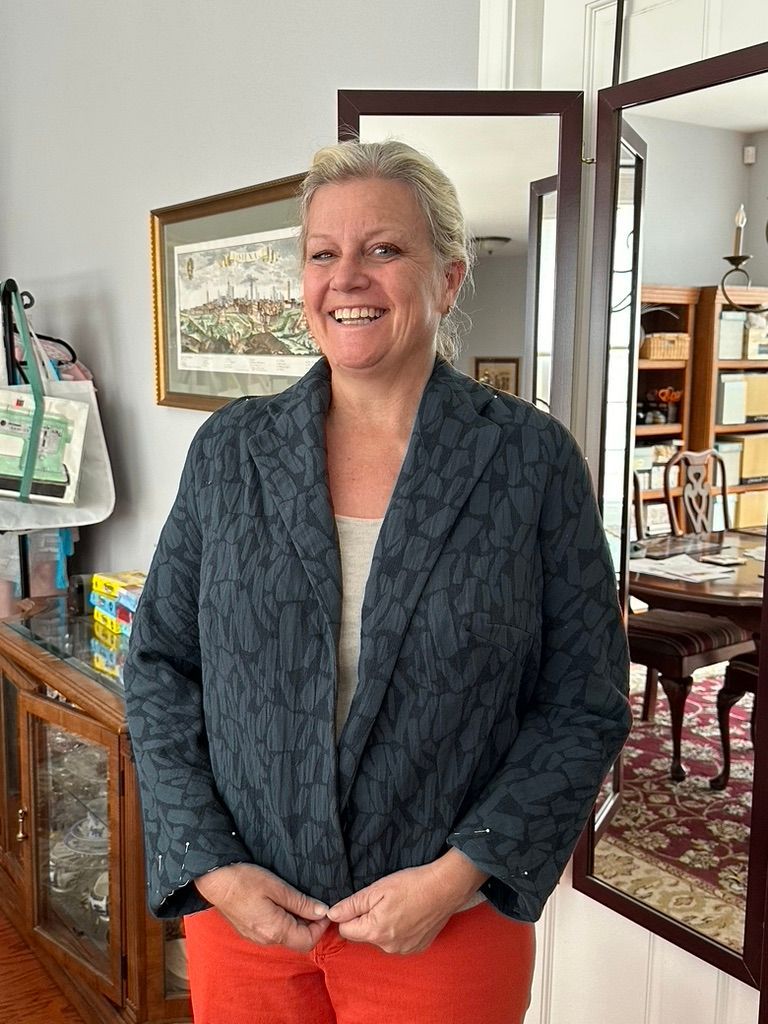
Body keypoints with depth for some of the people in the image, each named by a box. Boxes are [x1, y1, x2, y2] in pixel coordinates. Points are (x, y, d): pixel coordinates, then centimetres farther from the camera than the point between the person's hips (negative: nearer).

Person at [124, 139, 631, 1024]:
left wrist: (458, 877, -14)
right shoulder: (230, 449, -3)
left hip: (451, 923, -1)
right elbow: (159, 666, 1)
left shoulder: (533, 459, -9)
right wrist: (210, 867, -7)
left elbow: (585, 704, -6)